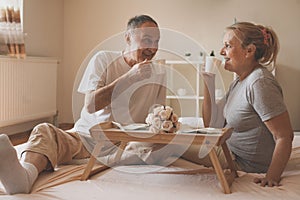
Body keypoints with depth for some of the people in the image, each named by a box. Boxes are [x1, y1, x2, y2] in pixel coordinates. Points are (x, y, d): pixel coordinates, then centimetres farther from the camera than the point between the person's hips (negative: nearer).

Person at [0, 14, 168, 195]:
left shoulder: (157, 73, 9)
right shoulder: (104, 59, 1)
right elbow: (90, 105, -13)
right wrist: (130, 77, -17)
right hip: (85, 138, -1)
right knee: (44, 130, -29)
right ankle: (23, 175, -63)